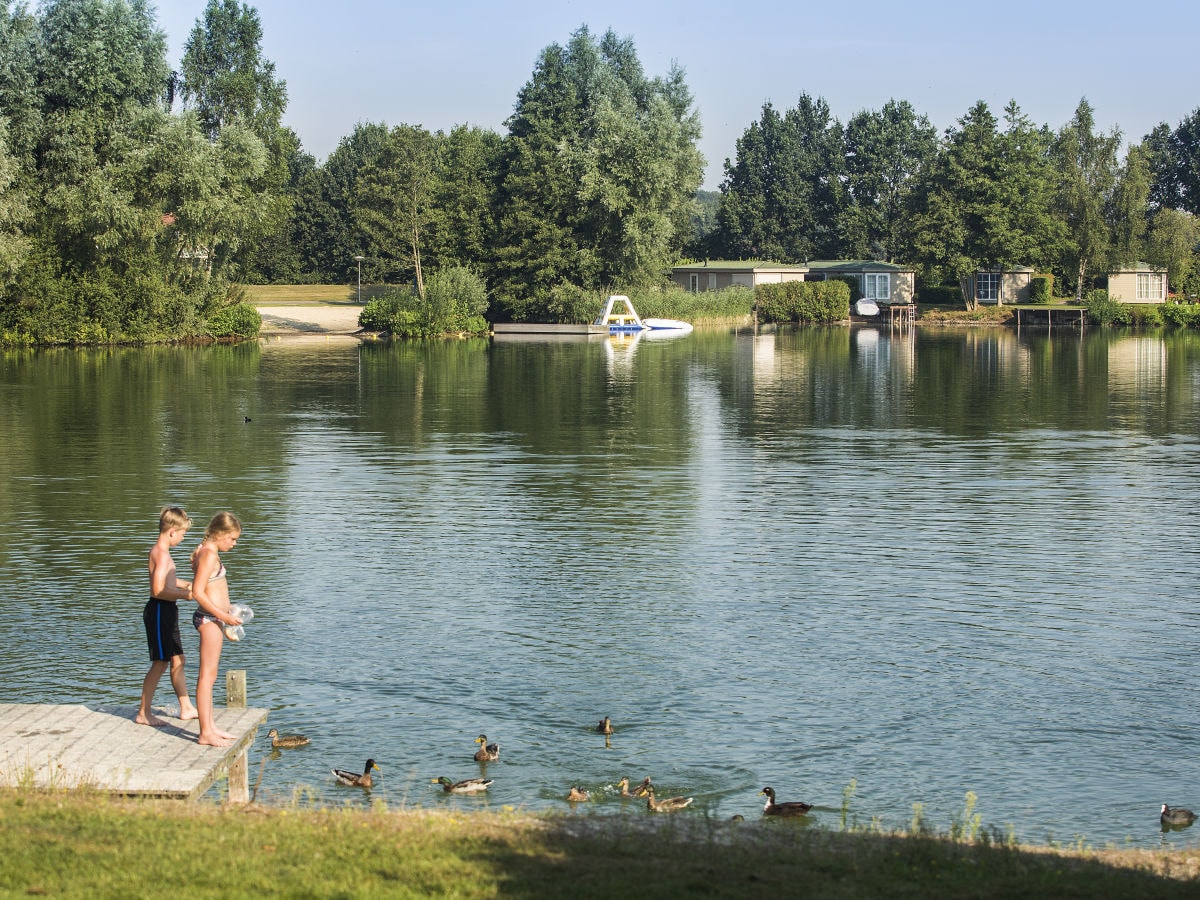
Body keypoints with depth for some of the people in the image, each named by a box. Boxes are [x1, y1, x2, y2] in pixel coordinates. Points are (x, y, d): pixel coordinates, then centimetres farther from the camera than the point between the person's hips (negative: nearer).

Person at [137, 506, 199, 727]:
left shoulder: (160, 551, 14)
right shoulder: (162, 553, -19)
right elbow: (159, 590, -26)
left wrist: (186, 585, 22)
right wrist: (186, 595, -21)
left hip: (167, 612, 10)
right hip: (160, 610, -10)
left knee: (177, 660, 15)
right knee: (160, 663, -4)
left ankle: (186, 708, 23)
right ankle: (143, 714, 3)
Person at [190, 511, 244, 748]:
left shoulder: (208, 553, 15)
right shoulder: (209, 554, -16)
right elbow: (197, 593, -22)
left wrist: (227, 611, 17)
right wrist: (224, 616, -19)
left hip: (212, 619, 11)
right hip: (209, 619, -11)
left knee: (209, 675, 15)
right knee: (207, 675, -7)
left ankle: (210, 727, 22)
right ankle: (206, 733, -4)